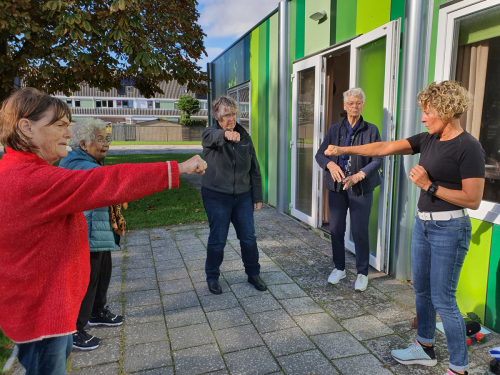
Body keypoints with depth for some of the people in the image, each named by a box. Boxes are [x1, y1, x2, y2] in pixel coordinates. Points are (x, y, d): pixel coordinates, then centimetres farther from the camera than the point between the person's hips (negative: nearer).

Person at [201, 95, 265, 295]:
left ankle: (253, 274, 28)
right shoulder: (210, 134, -8)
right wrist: (225, 134, -59)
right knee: (218, 240, 4)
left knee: (249, 237, 8)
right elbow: (212, 136, -36)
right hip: (217, 196, -3)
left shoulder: (244, 136, 4)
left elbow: (254, 168, 8)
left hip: (243, 196, 4)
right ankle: (212, 277, 26)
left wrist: (257, 197, 6)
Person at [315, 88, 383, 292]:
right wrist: (330, 164, -17)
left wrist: (358, 176, -21)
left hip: (361, 188, -3)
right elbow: (320, 154, 5)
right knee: (336, 229, 9)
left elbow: (377, 159, -7)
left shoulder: (371, 130, -1)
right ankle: (339, 268, 28)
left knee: (360, 231, 0)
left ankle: (362, 273, 18)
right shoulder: (335, 129, 7)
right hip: (336, 186, 3)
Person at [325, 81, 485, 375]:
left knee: (443, 300, 0)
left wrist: (429, 186, -19)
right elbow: (385, 148, 4)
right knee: (422, 291, 17)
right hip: (423, 223, 8)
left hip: (450, 229, -7)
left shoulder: (469, 148, -15)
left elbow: (473, 200, -17)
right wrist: (344, 150, 1)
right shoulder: (427, 140, 6)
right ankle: (425, 349, 36)